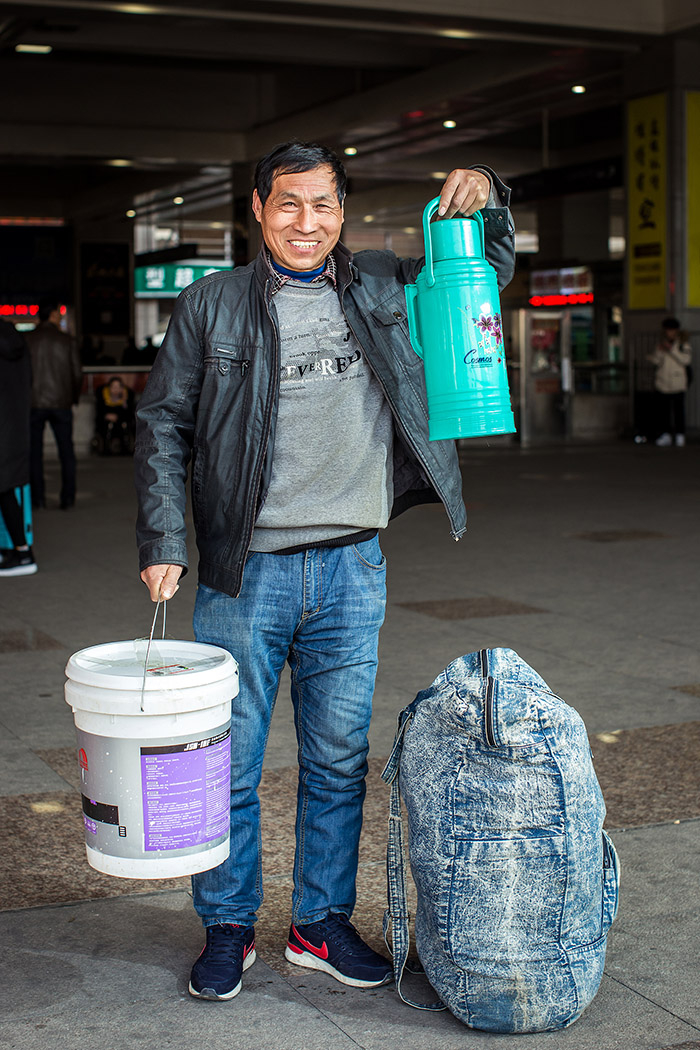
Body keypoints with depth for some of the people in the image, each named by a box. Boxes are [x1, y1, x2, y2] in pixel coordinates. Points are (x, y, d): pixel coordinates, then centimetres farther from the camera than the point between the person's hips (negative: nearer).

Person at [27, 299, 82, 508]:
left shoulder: (26, 340, -2)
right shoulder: (67, 341, -1)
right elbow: (77, 374, 1)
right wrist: (74, 398, 16)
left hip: (34, 403, 0)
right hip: (61, 403, 0)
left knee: (34, 451, 8)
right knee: (66, 451, 8)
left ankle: (38, 497, 6)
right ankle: (67, 497, 6)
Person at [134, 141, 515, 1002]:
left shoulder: (382, 288, 9)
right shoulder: (210, 305, 1)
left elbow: (485, 274, 23)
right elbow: (163, 425, 2)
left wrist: (486, 201, 2)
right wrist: (162, 542, -7)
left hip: (351, 572, 3)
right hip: (244, 573, -2)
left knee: (338, 762, 11)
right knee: (228, 763, 6)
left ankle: (322, 924, 27)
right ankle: (228, 929, 23)